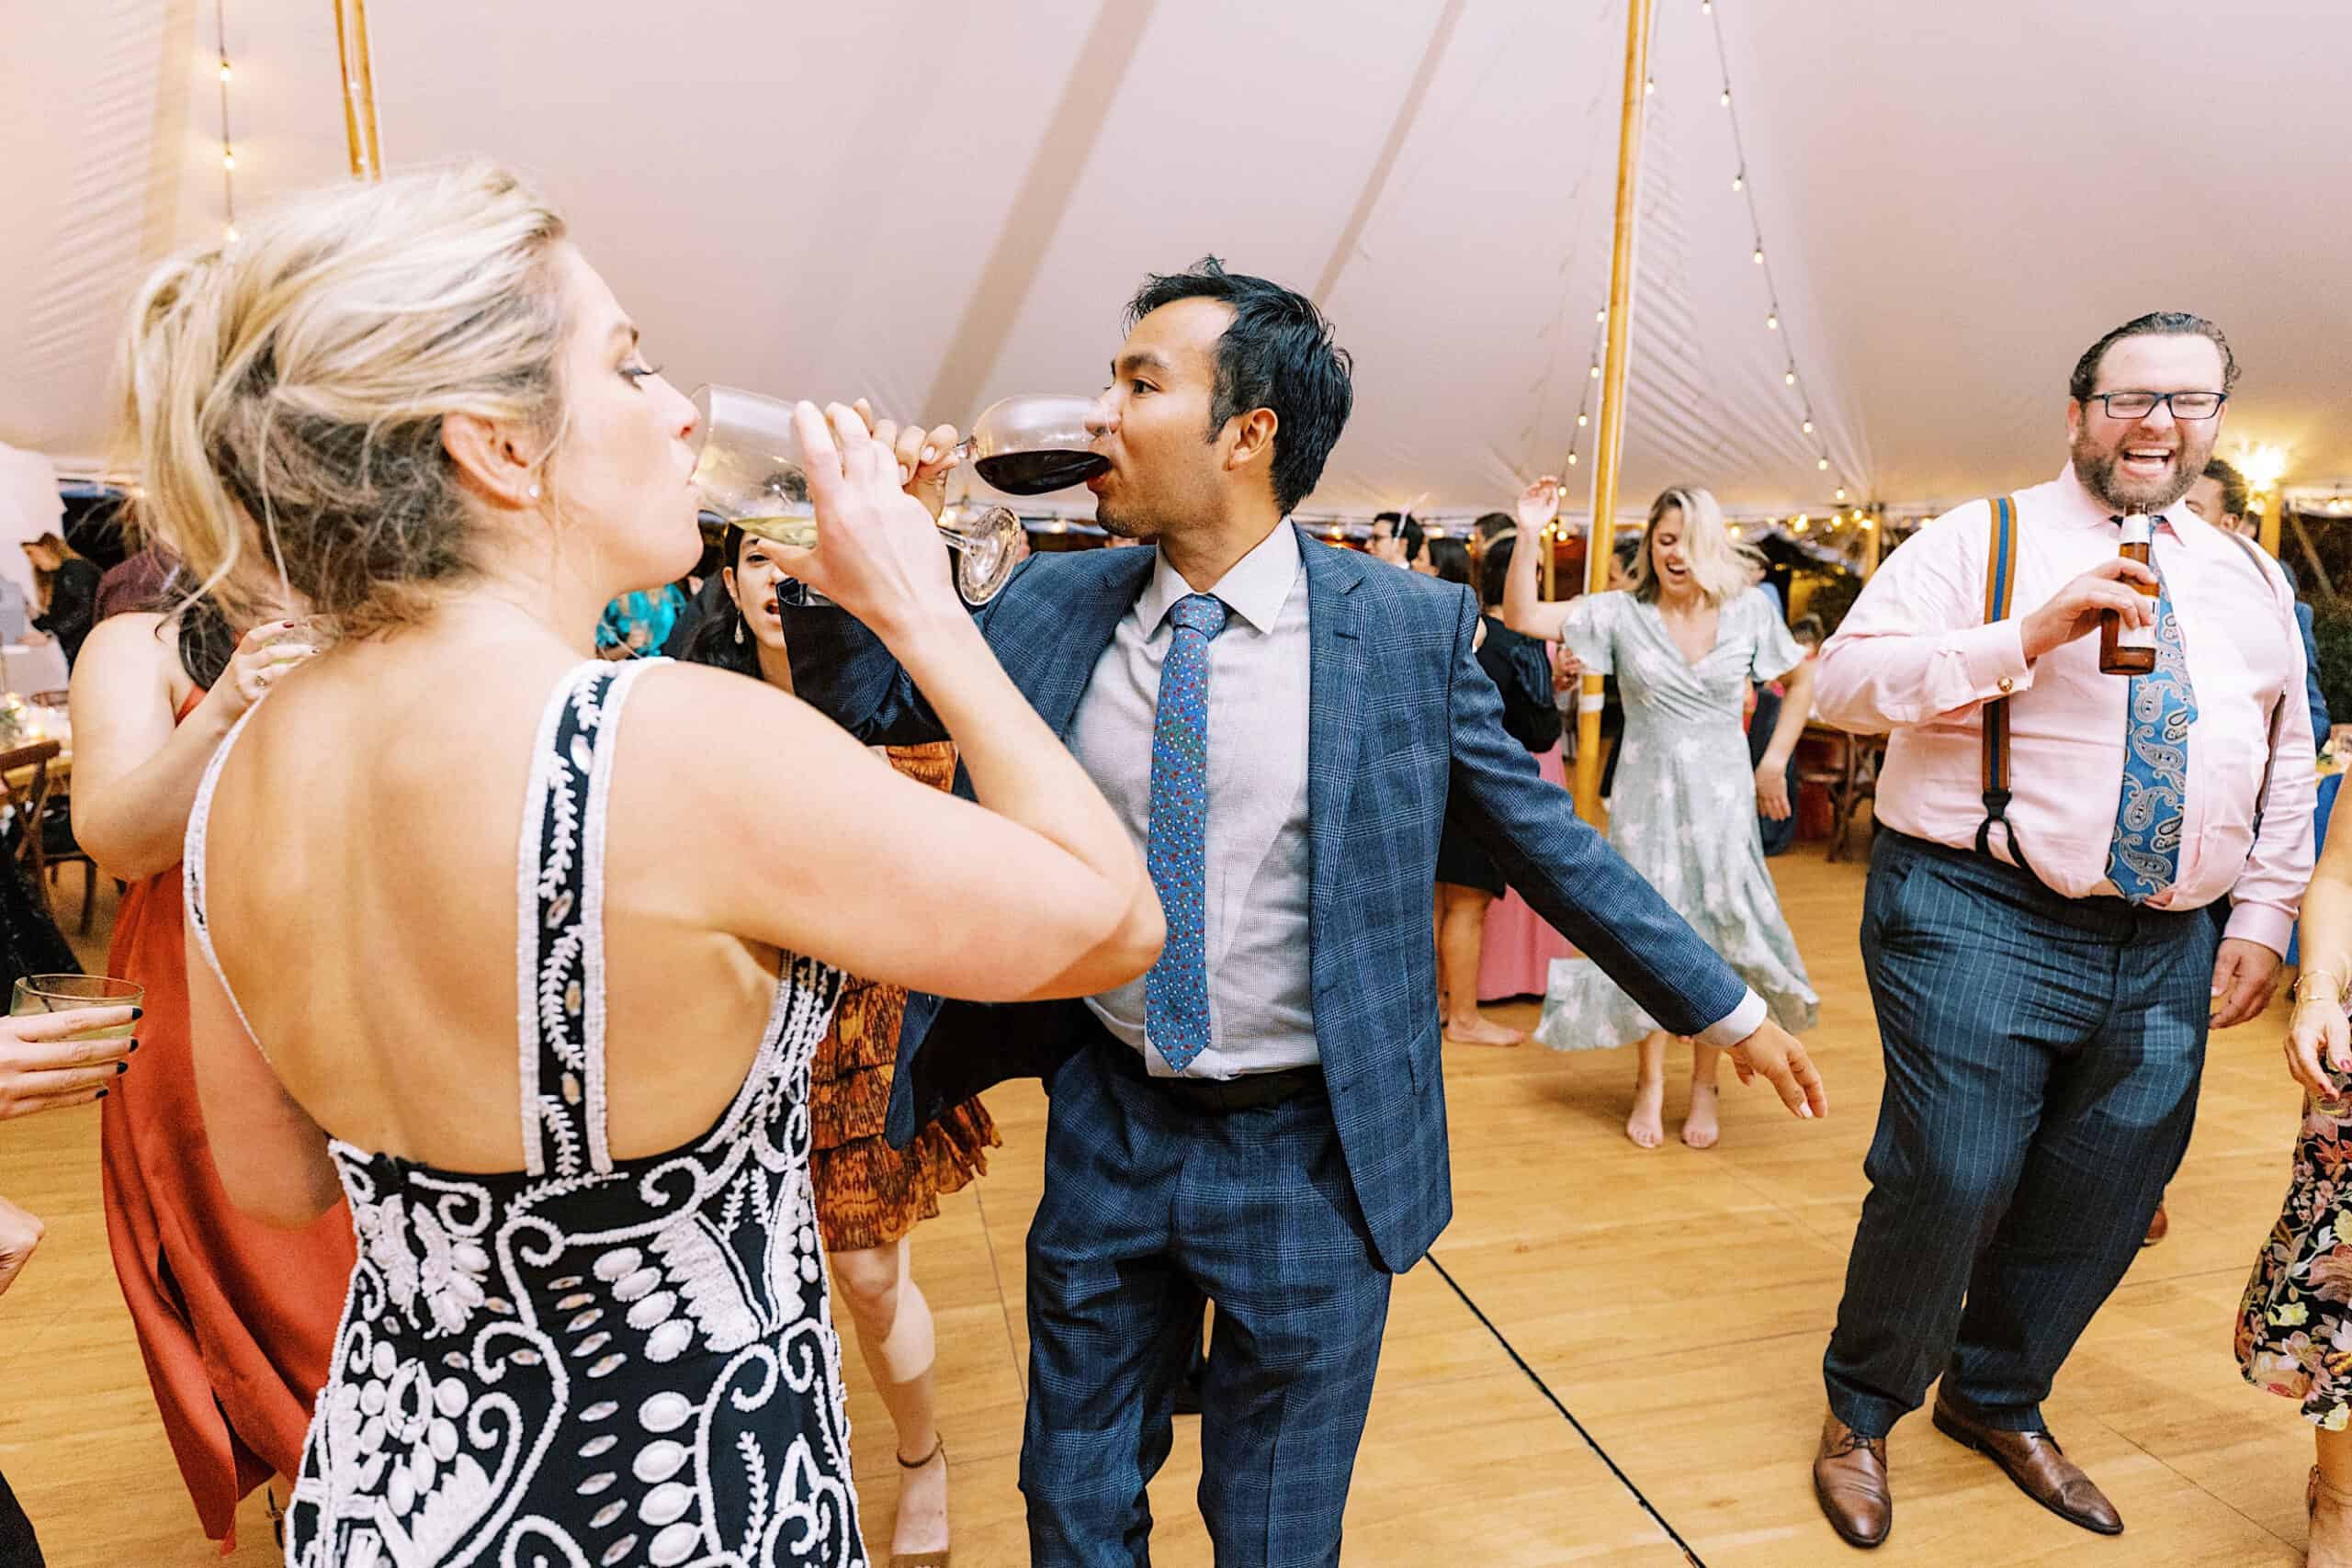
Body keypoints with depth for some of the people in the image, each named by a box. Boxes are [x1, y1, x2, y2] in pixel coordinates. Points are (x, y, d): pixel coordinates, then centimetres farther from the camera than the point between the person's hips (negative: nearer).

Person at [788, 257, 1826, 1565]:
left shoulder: (1408, 630, -11)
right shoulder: (1053, 608, -3)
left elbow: (1546, 837, -2)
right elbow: (860, 705, 6)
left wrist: (1730, 1010, 4)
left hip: (1313, 1155, -2)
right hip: (1108, 1128, 3)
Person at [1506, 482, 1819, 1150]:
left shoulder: (1750, 610, 0)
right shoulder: (1622, 613, -4)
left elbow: (1802, 678, 13)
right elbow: (1523, 618, -11)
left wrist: (1775, 761, 6)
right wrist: (1529, 534, -20)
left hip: (1721, 798, 1)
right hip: (1647, 797, -1)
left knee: (1715, 934, 5)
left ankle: (1704, 1087, 20)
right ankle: (1650, 1085, 19)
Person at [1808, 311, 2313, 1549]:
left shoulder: (2249, 580, 17)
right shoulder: (1979, 541, -1)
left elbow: (2288, 763, 20)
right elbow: (1844, 679, -13)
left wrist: (2263, 913, 10)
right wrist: (2028, 636, -22)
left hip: (2173, 954, 6)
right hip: (1984, 927, -6)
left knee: (2100, 1206, 13)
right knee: (1947, 1187, -5)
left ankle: (1998, 1402, 38)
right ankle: (1862, 1411, 22)